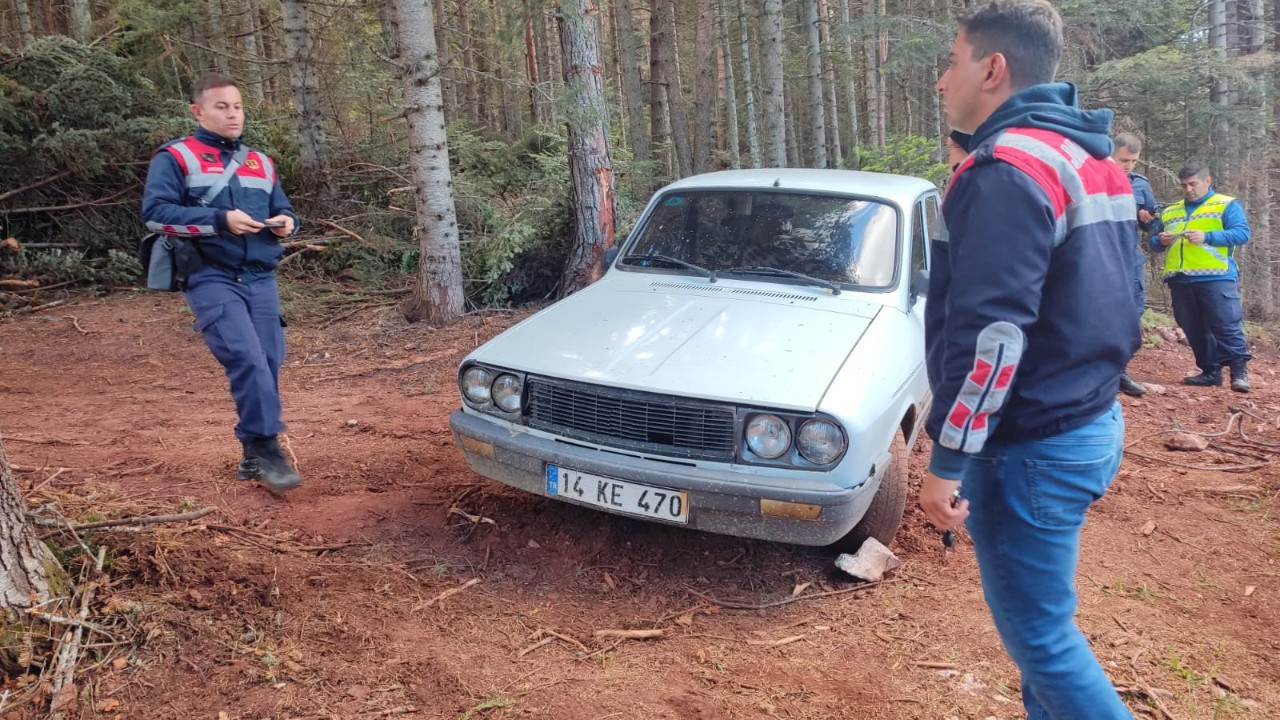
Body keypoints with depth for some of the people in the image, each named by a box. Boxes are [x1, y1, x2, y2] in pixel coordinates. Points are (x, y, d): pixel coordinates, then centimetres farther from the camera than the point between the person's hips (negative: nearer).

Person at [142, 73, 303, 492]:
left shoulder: (260, 163, 20)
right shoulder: (175, 157, 3)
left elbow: (283, 209, 26)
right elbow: (155, 212, -8)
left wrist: (285, 222, 0)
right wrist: (220, 221, -18)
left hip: (260, 280, 5)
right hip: (211, 279, -5)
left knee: (267, 365, 1)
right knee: (247, 360, -21)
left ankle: (254, 454, 15)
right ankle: (265, 450, -12)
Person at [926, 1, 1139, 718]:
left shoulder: (1008, 172, -19)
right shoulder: (1093, 160, 12)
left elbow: (989, 334, -25)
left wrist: (949, 458, -22)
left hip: (1032, 446, -10)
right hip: (1090, 422, 10)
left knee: (1039, 633, 3)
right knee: (1042, 618, 21)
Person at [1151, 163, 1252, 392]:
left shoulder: (1227, 205, 6)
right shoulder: (1170, 211, 21)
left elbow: (1242, 233, -7)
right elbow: (1153, 241, 21)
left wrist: (1207, 237, -18)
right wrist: (1161, 241, -3)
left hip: (1216, 278, -5)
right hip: (1180, 281, 5)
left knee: (1227, 326, -7)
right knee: (1194, 330, 8)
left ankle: (1240, 371, 0)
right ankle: (1211, 371, 16)